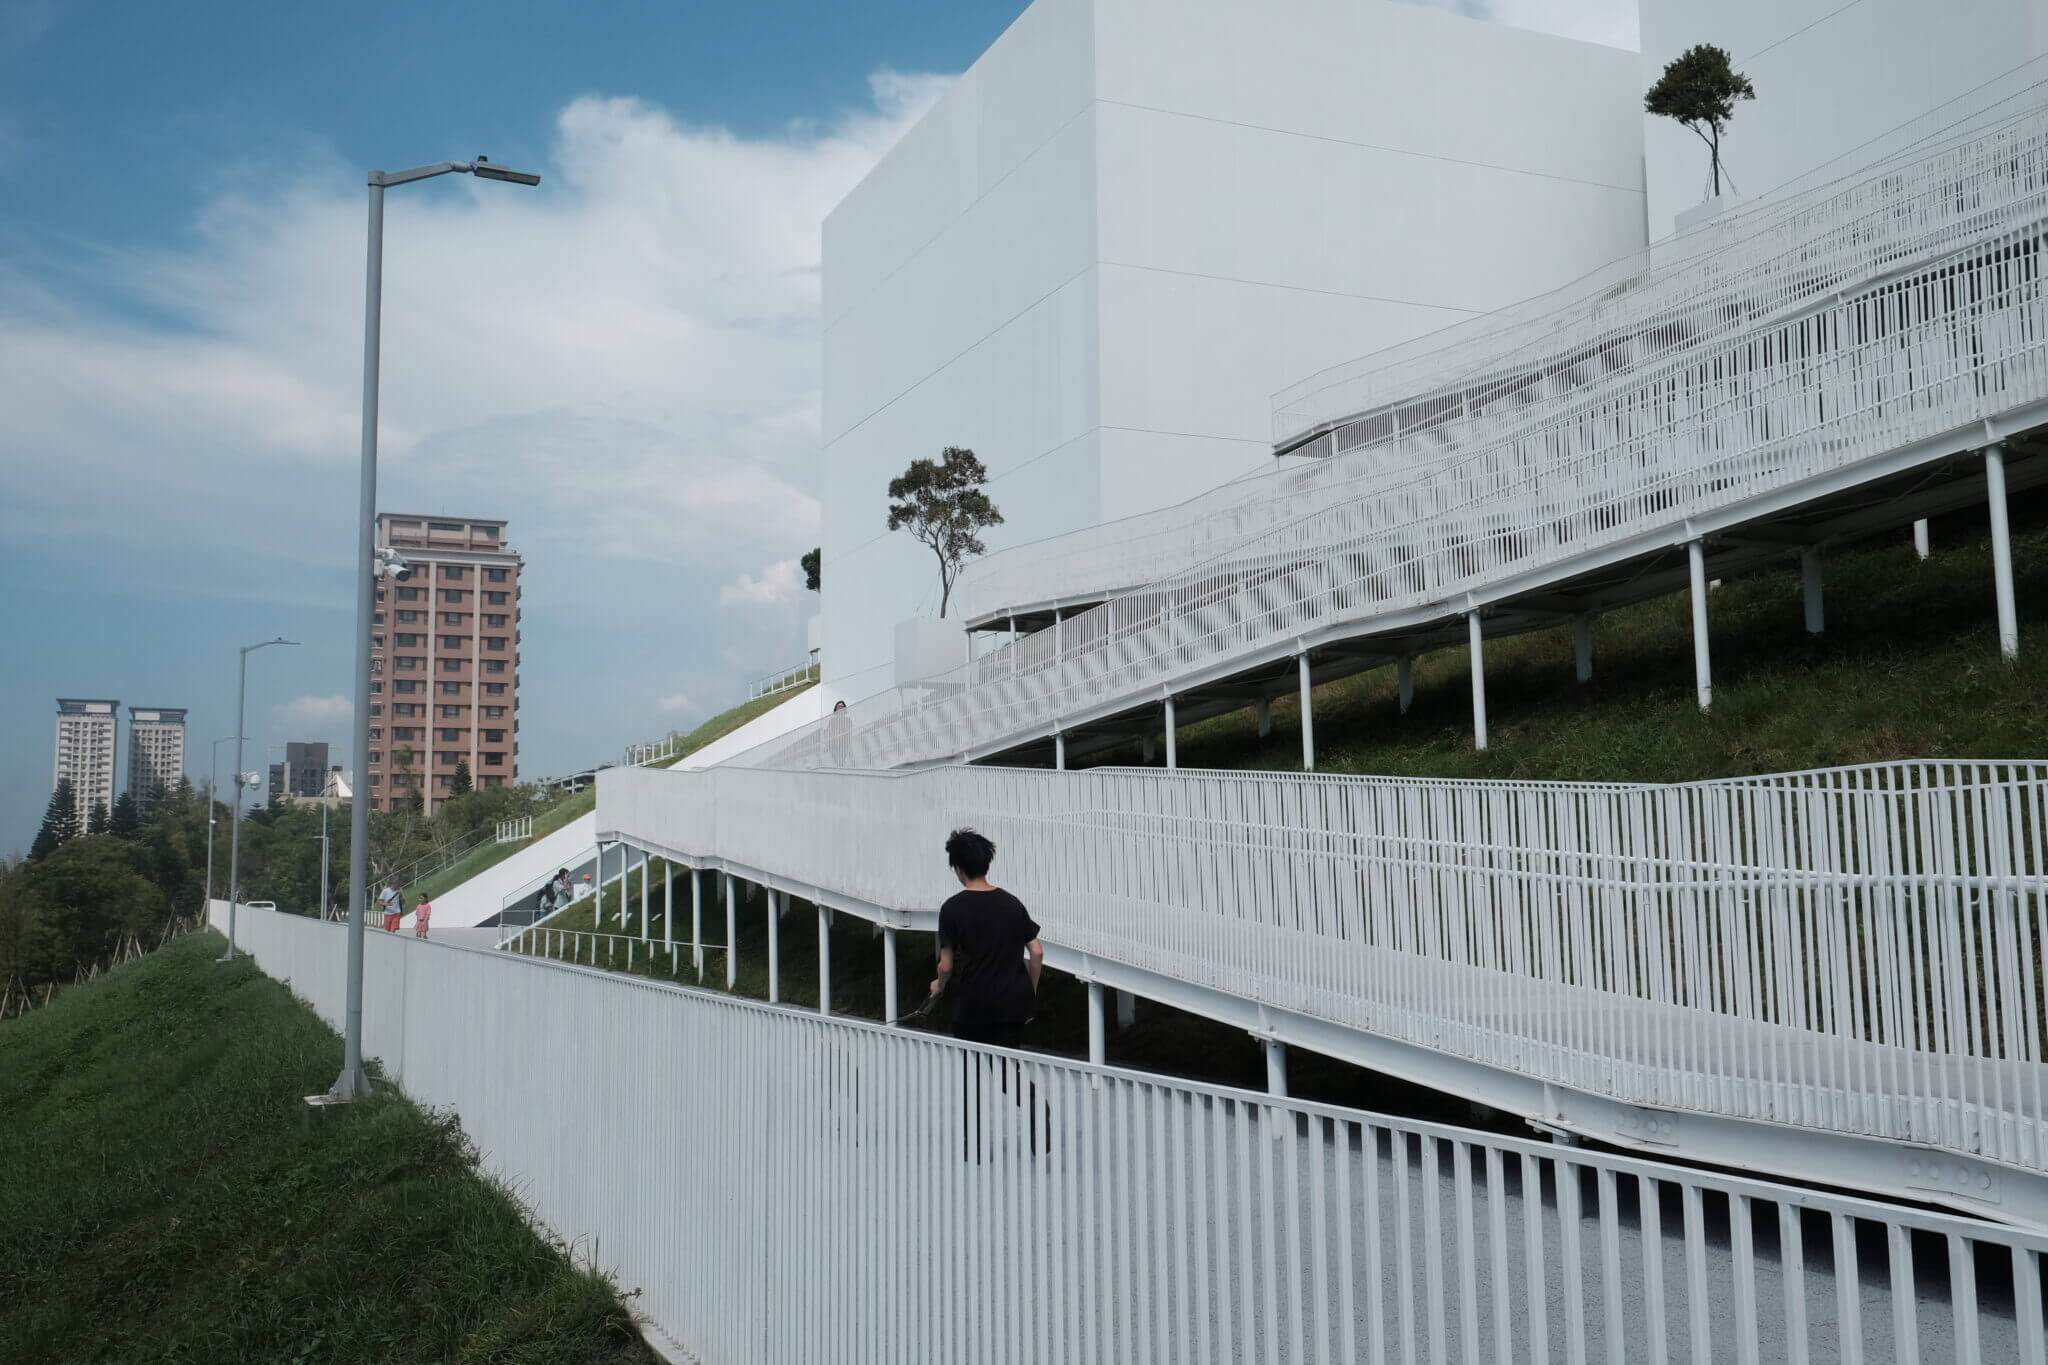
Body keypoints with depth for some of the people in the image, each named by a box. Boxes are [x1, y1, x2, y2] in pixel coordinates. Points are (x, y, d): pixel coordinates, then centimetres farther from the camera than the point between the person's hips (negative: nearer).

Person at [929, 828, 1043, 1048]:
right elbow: (1037, 952, 3)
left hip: (974, 1005, -3)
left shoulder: (952, 908, -9)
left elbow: (946, 965, -8)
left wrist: (939, 986, 13)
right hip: (1013, 1002, 3)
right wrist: (1031, 994, 14)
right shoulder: (1012, 903, 3)